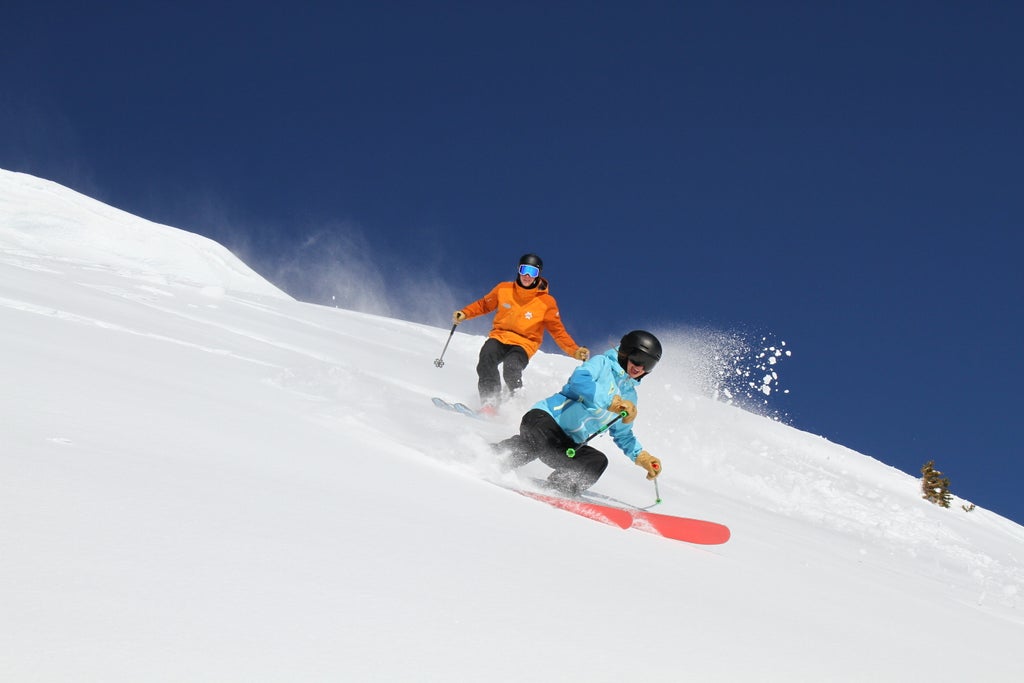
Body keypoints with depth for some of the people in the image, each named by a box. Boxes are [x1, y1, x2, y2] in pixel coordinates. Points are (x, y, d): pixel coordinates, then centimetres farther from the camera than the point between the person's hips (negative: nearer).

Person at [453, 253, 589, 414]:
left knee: (511, 368, -34)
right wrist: (464, 313, 1)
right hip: (499, 337, 3)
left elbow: (558, 331, 2)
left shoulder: (547, 302, -2)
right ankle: (489, 402, -27)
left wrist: (575, 351, -11)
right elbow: (484, 304, 18)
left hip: (524, 343, -3)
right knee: (486, 357, -31)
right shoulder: (504, 289, 4)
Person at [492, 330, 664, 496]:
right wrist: (612, 402, -29)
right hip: (544, 417, -7)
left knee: (598, 461, -20)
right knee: (539, 440, -39)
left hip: (568, 446, 7)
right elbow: (580, 380, -22)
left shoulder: (629, 396, 21)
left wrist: (642, 457, 18)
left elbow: (623, 434, 33)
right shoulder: (602, 363, 0)